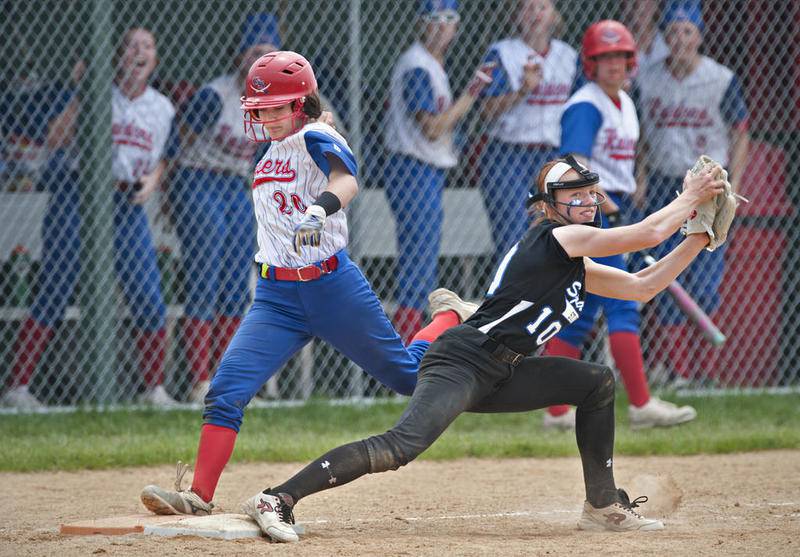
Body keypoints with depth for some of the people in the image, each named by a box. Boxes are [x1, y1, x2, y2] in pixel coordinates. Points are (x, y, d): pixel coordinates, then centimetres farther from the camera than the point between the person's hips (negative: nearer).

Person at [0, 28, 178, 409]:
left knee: (148, 298, -2)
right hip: (76, 198, -4)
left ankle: (155, 388, 12)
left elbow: (163, 159, 23)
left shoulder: (162, 108, 11)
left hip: (127, 205, 4)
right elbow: (55, 140, -11)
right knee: (55, 293, -6)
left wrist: (152, 180, 1)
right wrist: (81, 98, -20)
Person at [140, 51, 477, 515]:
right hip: (276, 298, 6)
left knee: (407, 376, 10)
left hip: (332, 286, -6)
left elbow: (346, 180, -33)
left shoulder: (316, 139, -12)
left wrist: (320, 209, -52)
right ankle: (199, 497, -12)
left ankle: (450, 316, 38)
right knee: (225, 393, -12)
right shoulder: (273, 151, 12)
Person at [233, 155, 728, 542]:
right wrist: (691, 197, 4)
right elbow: (648, 233, -10)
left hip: (497, 377, 10)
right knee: (401, 447, -28)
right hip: (461, 363, -10)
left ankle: (604, 506, 17)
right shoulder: (557, 237, -7)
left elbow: (642, 286, 25)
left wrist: (699, 238, 19)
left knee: (597, 382, 13)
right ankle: (279, 500, -30)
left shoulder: (577, 267, 21)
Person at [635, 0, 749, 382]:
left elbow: (740, 135, 0)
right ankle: (675, 370, 6)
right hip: (662, 186, 3)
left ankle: (704, 370, 0)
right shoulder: (648, 81, 6)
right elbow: (639, 136, 14)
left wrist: (732, 186, -8)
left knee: (703, 282, -8)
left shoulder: (722, 80, -4)